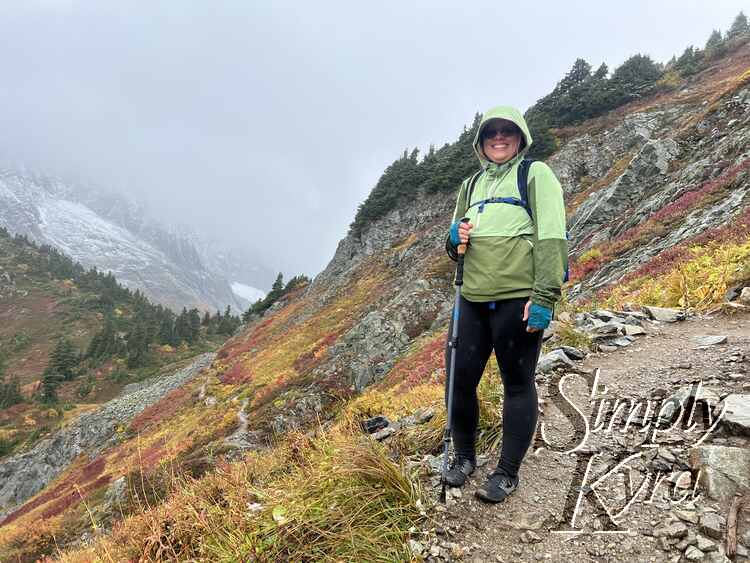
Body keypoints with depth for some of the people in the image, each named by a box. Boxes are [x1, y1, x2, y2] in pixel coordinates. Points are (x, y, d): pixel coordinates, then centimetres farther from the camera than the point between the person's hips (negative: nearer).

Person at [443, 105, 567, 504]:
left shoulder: (536, 174, 2)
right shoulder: (470, 185, 19)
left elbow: (552, 235, -8)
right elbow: (453, 246, 25)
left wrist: (544, 297, -17)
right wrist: (455, 237, 0)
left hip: (518, 299, -5)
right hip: (473, 299, 6)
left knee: (517, 383, 5)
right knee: (460, 378, 6)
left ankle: (507, 472, 19)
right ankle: (464, 456, 28)